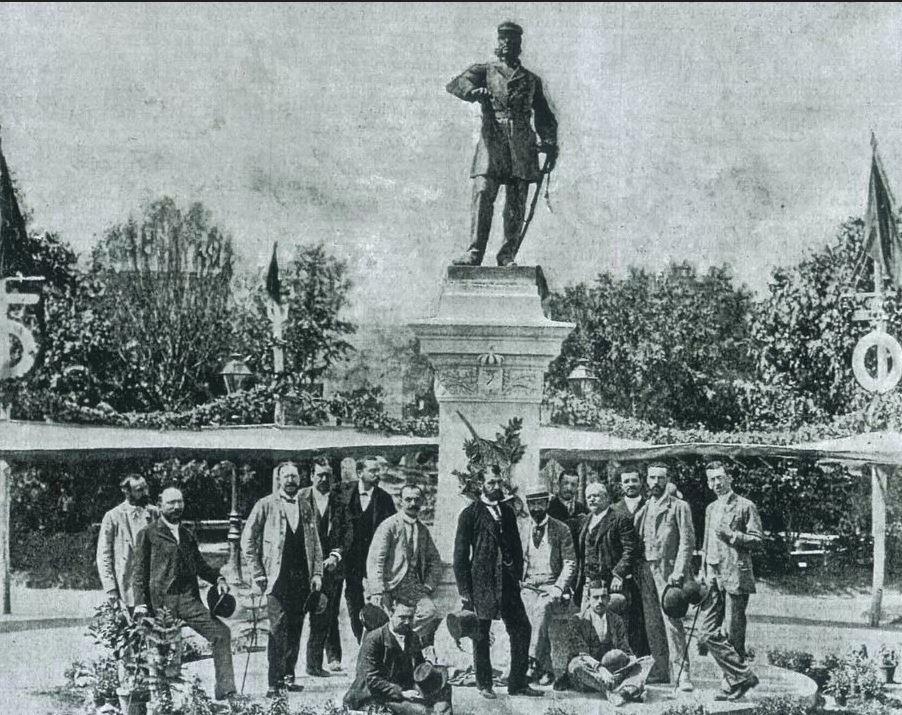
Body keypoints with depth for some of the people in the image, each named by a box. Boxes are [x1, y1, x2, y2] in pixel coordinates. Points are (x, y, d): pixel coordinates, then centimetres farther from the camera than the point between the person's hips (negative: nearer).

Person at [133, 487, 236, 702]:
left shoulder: (187, 535, 20)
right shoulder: (148, 534, 3)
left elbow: (199, 564, 25)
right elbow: (140, 572, 1)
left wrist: (217, 578, 5)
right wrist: (141, 604, -8)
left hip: (189, 600, 4)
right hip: (161, 602, -4)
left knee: (221, 633, -12)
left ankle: (224, 690, -14)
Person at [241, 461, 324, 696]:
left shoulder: (305, 507, 15)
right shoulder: (266, 505, 1)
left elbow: (315, 543, 18)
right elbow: (247, 540, 0)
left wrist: (317, 573, 7)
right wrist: (258, 574, -5)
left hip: (302, 577, 4)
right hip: (277, 577, -4)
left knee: (295, 629, 5)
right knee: (278, 629, -11)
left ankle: (288, 676, 14)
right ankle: (274, 683, -8)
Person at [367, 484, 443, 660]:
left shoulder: (423, 530, 16)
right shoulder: (389, 525, -2)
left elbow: (434, 560, 20)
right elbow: (375, 559, -8)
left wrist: (428, 586, 4)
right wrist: (377, 592, -17)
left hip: (411, 584, 4)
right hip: (387, 582, -4)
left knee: (430, 612, -23)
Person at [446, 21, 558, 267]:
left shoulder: (531, 80, 21)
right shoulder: (485, 71, 14)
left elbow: (545, 117, 22)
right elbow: (455, 84, -4)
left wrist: (550, 145, 5)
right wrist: (474, 91, -27)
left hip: (522, 146, 2)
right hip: (492, 142, -2)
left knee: (517, 202, -2)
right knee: (483, 194, -15)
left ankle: (508, 256, 3)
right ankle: (474, 252, -18)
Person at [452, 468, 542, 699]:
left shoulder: (507, 512, 14)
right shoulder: (470, 514, -3)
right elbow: (460, 555, -4)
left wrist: (518, 574, 8)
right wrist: (464, 590, -8)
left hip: (507, 581, 5)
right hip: (481, 582, -5)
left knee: (522, 628, 1)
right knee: (481, 634, 3)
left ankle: (518, 683, 8)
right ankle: (484, 684, 15)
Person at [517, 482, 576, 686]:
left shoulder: (561, 529, 5)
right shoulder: (520, 529, 11)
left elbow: (570, 563, 1)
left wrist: (558, 588, -12)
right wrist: (518, 584, -3)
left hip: (552, 586, -2)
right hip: (528, 586, 2)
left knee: (541, 608, -34)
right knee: (535, 619, -25)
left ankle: (533, 662, -40)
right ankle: (545, 669, -20)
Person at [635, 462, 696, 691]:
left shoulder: (679, 507, 1)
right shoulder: (643, 509, 18)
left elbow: (687, 541, -5)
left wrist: (678, 572, -15)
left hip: (668, 571, -5)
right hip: (646, 570, 5)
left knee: (672, 621, -12)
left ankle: (681, 674, -12)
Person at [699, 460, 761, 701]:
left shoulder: (745, 506, -2)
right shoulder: (711, 509, 20)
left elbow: (756, 539, -6)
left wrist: (731, 535, -17)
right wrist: (703, 571, 19)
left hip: (736, 576, -7)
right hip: (713, 577, 7)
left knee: (734, 634, -2)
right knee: (708, 633, -1)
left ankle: (735, 682, 8)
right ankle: (744, 675, 5)